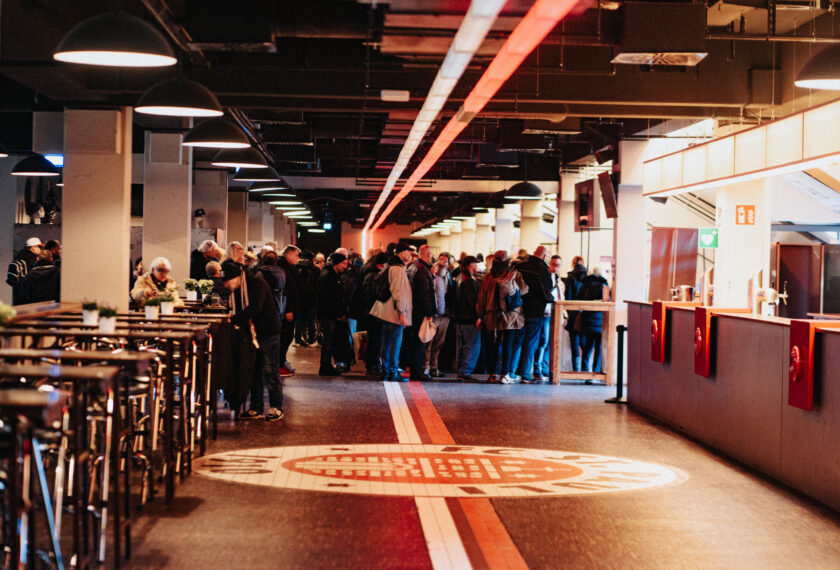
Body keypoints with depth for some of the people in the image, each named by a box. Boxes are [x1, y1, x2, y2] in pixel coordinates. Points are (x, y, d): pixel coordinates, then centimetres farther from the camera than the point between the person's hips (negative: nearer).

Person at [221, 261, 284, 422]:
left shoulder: (257, 283, -17)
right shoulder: (235, 289, 7)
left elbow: (254, 309, -27)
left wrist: (233, 319, -27)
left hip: (268, 333, -8)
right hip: (251, 333, 8)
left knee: (270, 371, -3)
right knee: (254, 372, 9)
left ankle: (276, 408, 5)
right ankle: (256, 409, 14)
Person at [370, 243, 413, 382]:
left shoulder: (390, 267, 15)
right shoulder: (398, 269, -15)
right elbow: (398, 292, -19)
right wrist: (402, 313, -19)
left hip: (386, 311, 10)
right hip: (395, 312, -10)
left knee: (386, 342, 12)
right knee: (396, 343, -5)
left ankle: (385, 371, 18)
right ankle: (393, 373, -4)